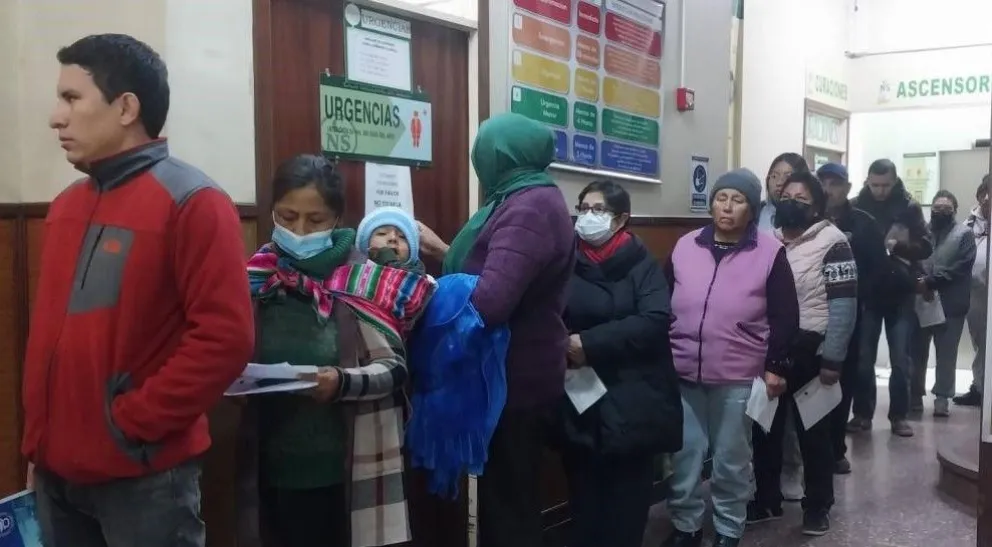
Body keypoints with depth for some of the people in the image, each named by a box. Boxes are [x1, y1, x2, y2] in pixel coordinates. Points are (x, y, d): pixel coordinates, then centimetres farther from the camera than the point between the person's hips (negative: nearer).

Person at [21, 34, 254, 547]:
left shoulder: (192, 202, -12)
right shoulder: (66, 206, 12)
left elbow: (225, 337, -19)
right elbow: (46, 333, 17)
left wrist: (133, 423, -16)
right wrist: (37, 441, 14)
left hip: (143, 476, -7)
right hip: (59, 472, 7)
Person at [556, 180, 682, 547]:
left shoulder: (642, 265, 1)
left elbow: (654, 321, -13)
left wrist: (590, 343, -19)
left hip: (632, 401, -2)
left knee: (628, 496, 5)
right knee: (584, 494, 5)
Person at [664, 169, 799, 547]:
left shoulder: (769, 252, -4)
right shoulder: (685, 247, 4)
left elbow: (785, 317, -2)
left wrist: (775, 366, -6)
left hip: (738, 377, -2)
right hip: (682, 373, 3)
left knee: (731, 460, 12)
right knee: (684, 456, 11)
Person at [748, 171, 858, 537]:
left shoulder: (831, 243, -8)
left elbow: (844, 305, -12)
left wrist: (832, 359, -15)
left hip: (808, 350, -5)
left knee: (813, 431, 8)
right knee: (765, 427, 12)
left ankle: (817, 506, 23)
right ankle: (766, 500, 27)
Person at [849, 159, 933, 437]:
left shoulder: (909, 207, -2)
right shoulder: (856, 207, -1)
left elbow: (927, 246, -5)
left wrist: (900, 245, -22)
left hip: (901, 293, 0)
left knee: (901, 360, 5)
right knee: (863, 358, 5)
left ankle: (899, 416, 16)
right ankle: (862, 414, 16)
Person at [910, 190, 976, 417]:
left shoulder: (964, 234, 3)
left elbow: (961, 267, -9)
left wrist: (931, 282, -17)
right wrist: (918, 283, -18)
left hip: (950, 304, -2)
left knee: (946, 353, 4)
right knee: (917, 350, 8)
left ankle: (942, 398, 12)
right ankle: (915, 395, 19)